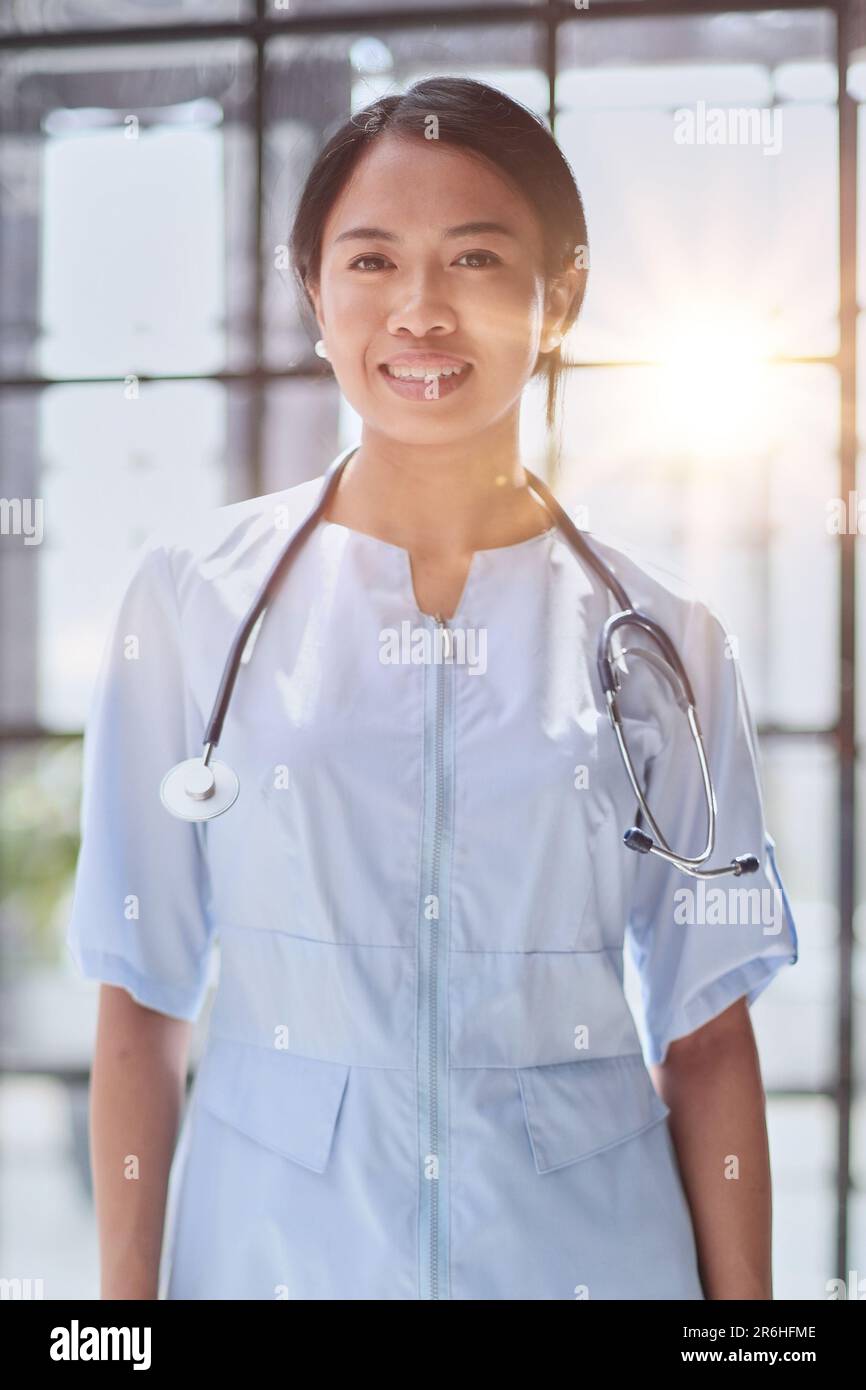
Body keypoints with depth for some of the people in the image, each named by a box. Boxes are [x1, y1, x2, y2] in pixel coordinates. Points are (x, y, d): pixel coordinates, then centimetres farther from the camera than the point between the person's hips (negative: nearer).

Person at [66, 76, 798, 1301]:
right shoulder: (197, 593, -4)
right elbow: (140, 1003, -2)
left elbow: (706, 1039, 0)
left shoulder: (662, 638, -2)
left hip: (583, 1241, 1)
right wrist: (125, 1293, -4)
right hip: (273, 1234, 0)